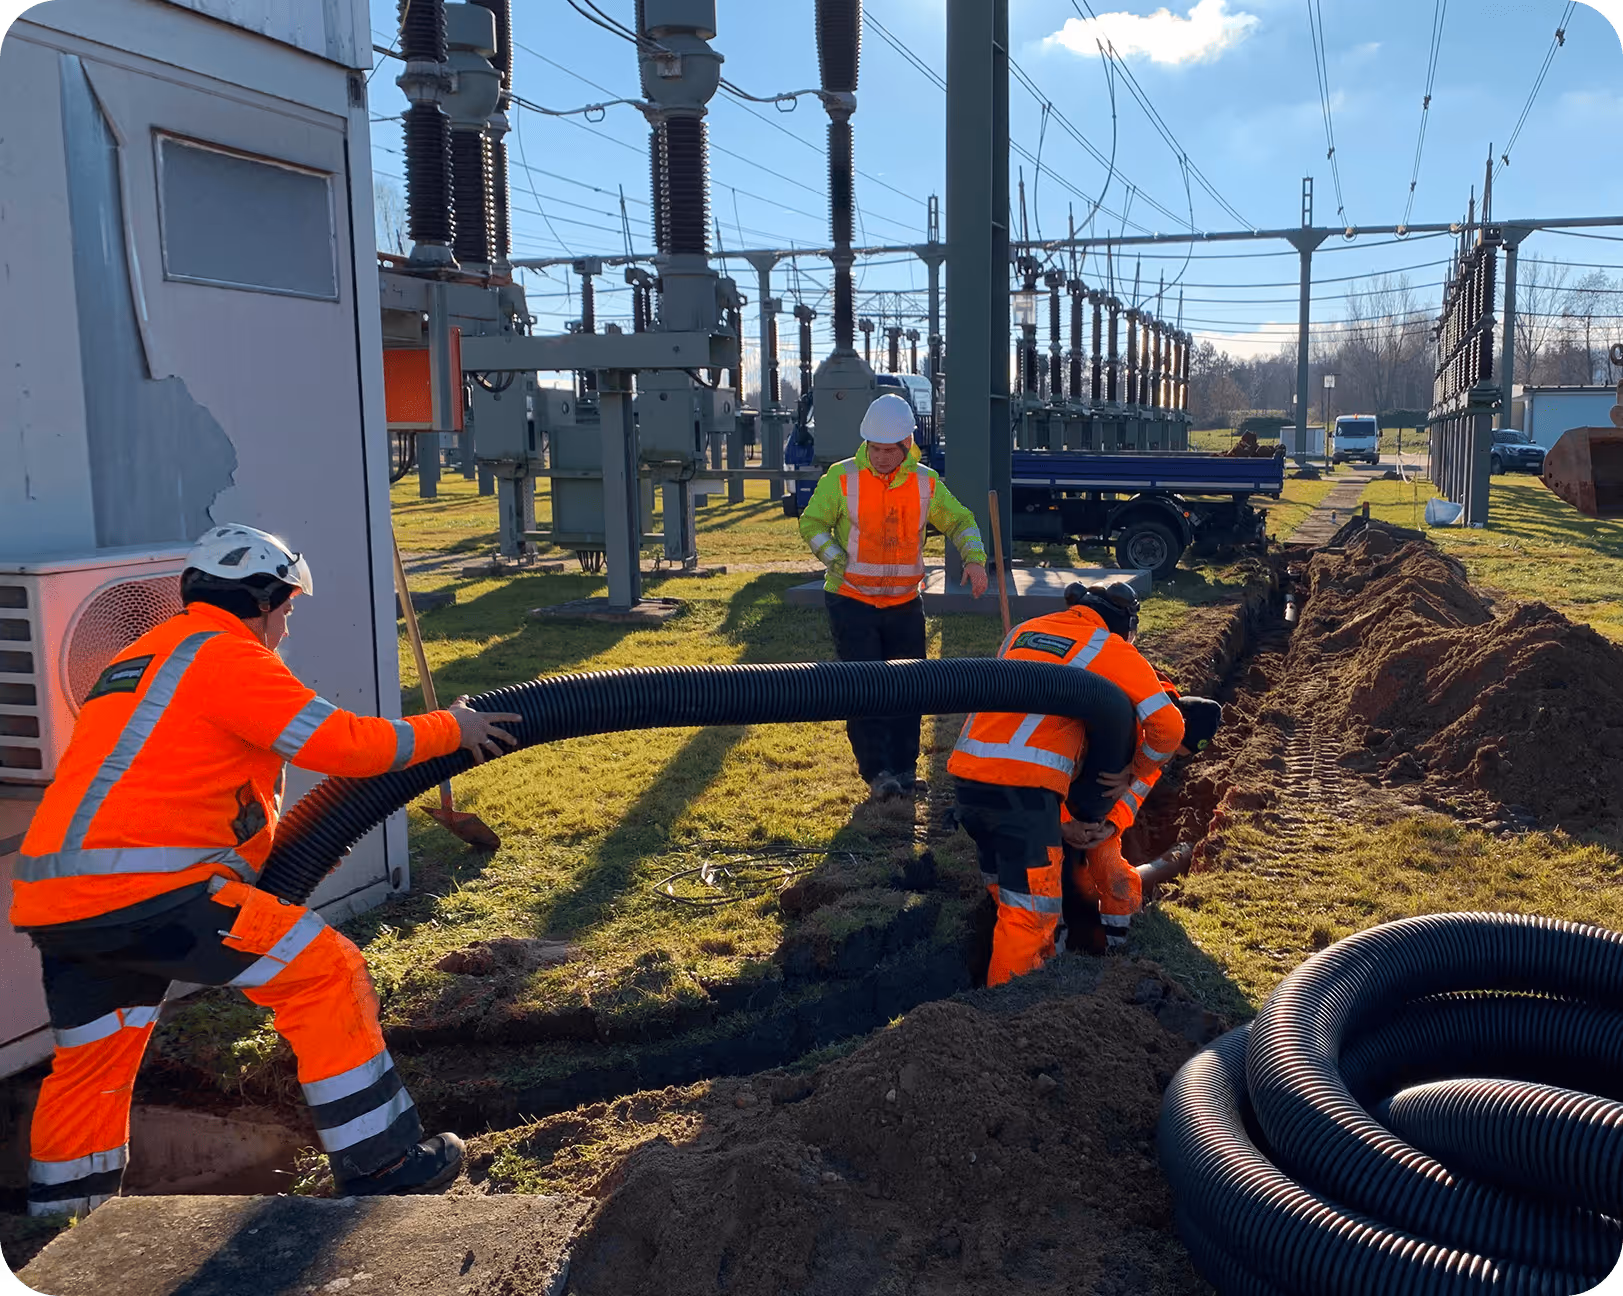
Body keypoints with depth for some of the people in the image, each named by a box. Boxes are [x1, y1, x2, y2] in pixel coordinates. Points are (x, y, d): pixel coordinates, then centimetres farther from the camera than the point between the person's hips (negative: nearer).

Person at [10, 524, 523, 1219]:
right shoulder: (224, 653, -5)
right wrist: (450, 729, 4)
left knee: (90, 1064, 23)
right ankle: (379, 1167, 3)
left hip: (51, 896, 10)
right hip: (137, 889, -10)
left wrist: (274, 863, 34)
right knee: (326, 971, -4)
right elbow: (348, 743, -10)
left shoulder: (146, 657, 26)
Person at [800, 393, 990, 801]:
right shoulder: (842, 477, -8)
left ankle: (904, 769, 17)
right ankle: (877, 773, 0)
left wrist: (973, 558, -8)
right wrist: (841, 564, -15)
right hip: (851, 602, -3)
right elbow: (812, 524, -2)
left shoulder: (926, 482, 0)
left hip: (904, 603, 3)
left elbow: (960, 521, 10)